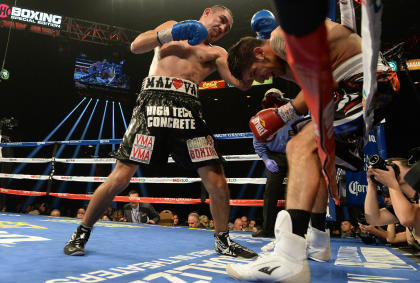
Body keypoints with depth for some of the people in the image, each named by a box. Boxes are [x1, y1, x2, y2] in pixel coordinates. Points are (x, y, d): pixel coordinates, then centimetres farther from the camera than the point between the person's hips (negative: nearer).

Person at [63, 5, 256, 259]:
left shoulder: (216, 53, 22)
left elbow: (241, 82, 6)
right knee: (120, 178, -7)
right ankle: (82, 233, 16)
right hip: (154, 101, -2)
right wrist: (169, 34, -5)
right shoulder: (172, 26, 24)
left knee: (217, 181, -5)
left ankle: (223, 240, 17)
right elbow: (136, 46, 9)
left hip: (189, 109, 2)